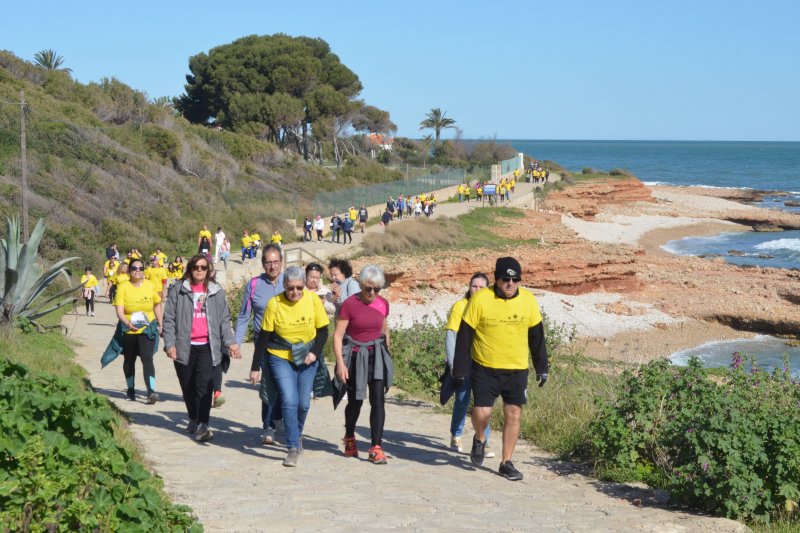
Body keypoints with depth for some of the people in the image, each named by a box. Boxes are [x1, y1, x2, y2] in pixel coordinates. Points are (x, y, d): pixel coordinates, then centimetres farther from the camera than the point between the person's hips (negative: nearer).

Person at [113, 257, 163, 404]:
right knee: (129, 360, 16)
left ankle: (151, 391, -22)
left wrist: (160, 324, 10)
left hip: (148, 329, -1)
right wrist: (128, 323, -32)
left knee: (147, 358, -16)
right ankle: (130, 389, 35)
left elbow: (157, 305, 14)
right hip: (129, 331, 1)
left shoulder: (150, 286, -2)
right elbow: (119, 311, -15)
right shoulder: (123, 287, -8)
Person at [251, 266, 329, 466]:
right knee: (289, 401, -15)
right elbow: (263, 338, -7)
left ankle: (296, 436, 34)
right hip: (280, 358, -2)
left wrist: (315, 352, -15)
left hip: (307, 359, 2)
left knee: (304, 403, 6)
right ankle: (293, 448, -8)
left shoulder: (313, 300, -9)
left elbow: (323, 331, 1)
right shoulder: (274, 304, -14)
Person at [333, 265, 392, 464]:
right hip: (356, 356, -3)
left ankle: (376, 447, -7)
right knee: (355, 401, 8)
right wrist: (340, 363, -18)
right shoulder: (349, 304, -11)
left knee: (378, 400, -8)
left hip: (377, 355, 3)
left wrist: (386, 351, 20)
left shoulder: (383, 304, 3)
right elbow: (338, 335, -12)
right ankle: (349, 437, 35)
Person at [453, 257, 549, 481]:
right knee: (482, 412, -10)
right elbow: (464, 336, -7)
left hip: (517, 370, 3)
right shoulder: (480, 299, -11)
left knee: (513, 414, 2)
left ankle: (506, 463, 15)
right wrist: (460, 370, -7)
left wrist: (542, 368, 10)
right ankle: (479, 440, 24)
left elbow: (537, 336, 10)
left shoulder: (528, 300, -1)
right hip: (485, 369, -3)